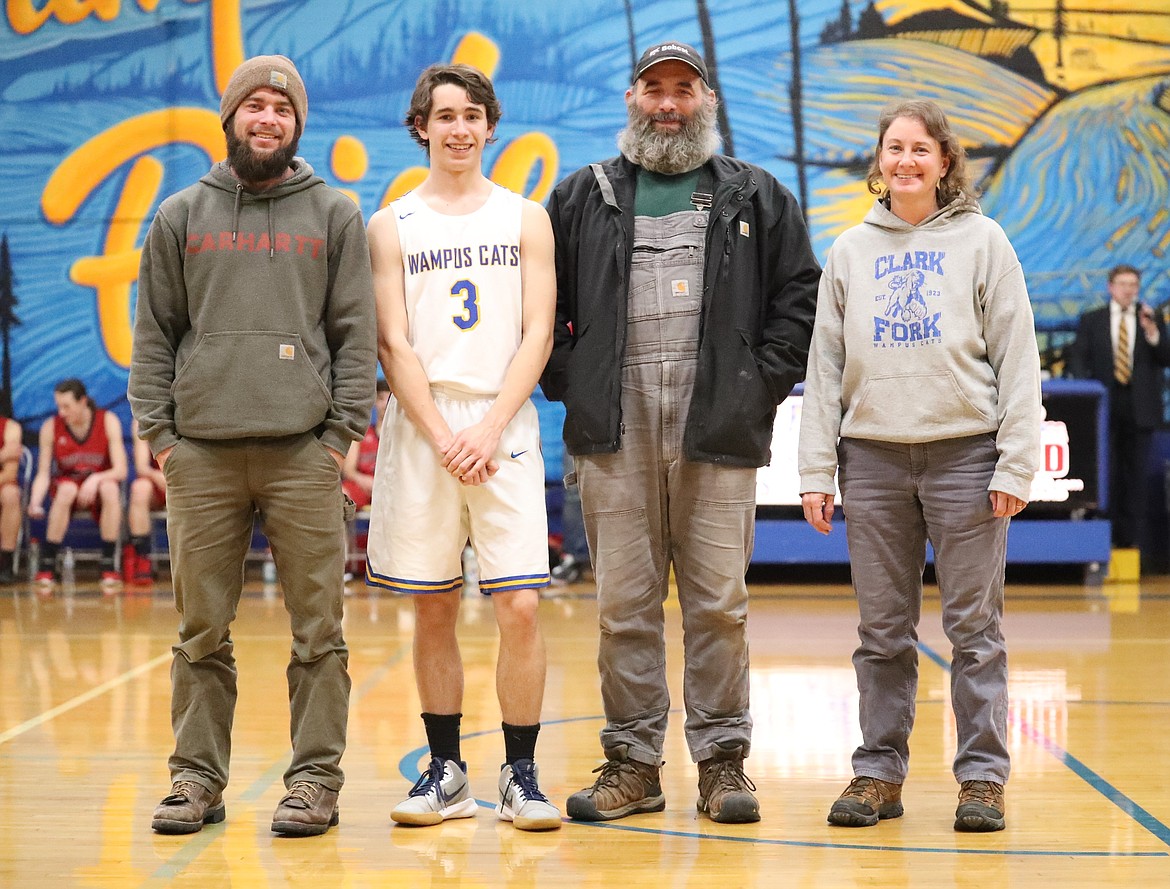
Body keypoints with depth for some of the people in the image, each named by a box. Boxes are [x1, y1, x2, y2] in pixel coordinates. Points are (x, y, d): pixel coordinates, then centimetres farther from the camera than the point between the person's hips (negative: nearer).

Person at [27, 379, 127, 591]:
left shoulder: (108, 421, -12)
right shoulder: (51, 427, -10)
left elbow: (120, 470, -15)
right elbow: (43, 474, -9)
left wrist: (96, 479, -34)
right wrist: (35, 502, -28)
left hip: (99, 486, 0)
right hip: (66, 484, 0)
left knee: (110, 488, -36)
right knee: (67, 489, -36)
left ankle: (108, 567, -30)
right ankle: (46, 566, -31)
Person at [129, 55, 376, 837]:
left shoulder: (335, 214, 9)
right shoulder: (182, 216, 12)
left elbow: (356, 333, 5)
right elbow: (154, 334, 11)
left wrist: (343, 431, -4)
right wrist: (158, 431, 1)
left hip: (304, 451, -1)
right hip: (201, 454, 1)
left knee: (318, 628, 0)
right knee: (202, 629, 5)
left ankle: (316, 780, 7)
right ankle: (198, 778, 13)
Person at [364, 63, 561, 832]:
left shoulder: (525, 219, 9)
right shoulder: (393, 226, 9)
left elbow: (537, 336, 2)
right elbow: (395, 344, 2)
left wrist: (488, 429, -10)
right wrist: (442, 437, -9)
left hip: (503, 427, -1)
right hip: (421, 429, 1)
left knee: (520, 604, -8)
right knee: (434, 610, 4)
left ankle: (521, 775, 1)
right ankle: (447, 772, 15)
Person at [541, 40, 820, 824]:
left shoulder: (757, 198, 11)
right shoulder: (583, 198, 13)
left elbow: (800, 297, 10)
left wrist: (762, 384, 0)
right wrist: (569, 380, 4)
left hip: (719, 433, -1)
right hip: (616, 434, 1)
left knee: (720, 603, 1)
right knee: (623, 604, 4)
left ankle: (723, 762, 10)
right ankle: (633, 764, 12)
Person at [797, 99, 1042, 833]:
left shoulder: (981, 241, 4)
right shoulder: (852, 250, 11)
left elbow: (1017, 358, 0)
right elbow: (826, 365, 10)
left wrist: (1016, 463, -8)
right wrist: (816, 470, 3)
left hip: (965, 453, -2)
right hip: (873, 455, 2)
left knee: (974, 627, 1)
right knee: (883, 631, 6)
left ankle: (983, 776, 8)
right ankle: (880, 772, 14)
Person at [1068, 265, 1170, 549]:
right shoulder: (1091, 320, 9)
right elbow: (1078, 358, 7)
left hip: (1140, 406, 1)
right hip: (1105, 406, -1)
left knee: (1136, 471, 3)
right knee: (1107, 471, -4)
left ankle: (1132, 536, 7)